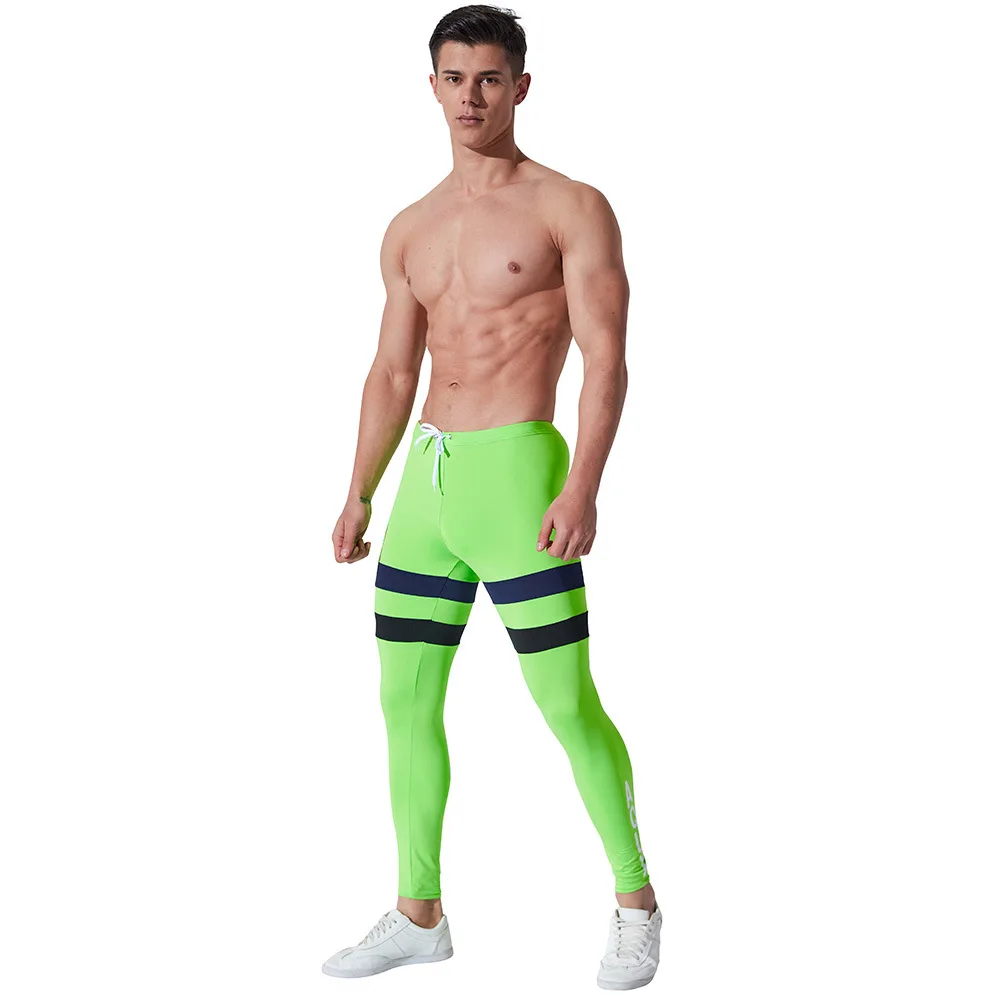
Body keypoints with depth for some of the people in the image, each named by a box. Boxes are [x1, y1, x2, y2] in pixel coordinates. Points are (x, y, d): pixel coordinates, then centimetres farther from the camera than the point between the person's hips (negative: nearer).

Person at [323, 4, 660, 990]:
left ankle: (636, 903, 13)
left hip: (515, 467, -6)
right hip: (426, 476, 6)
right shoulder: (410, 231, 15)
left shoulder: (570, 208, -2)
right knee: (405, 701, 8)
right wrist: (359, 495, 14)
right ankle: (418, 915, 21)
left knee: (569, 704, -4)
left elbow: (605, 359, -10)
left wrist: (582, 487, -21)